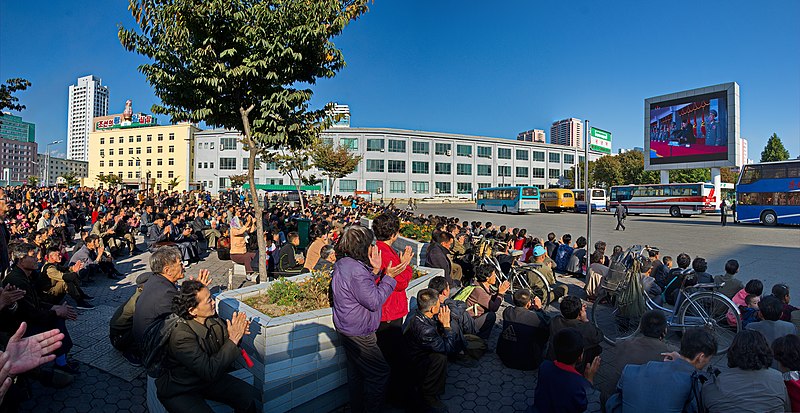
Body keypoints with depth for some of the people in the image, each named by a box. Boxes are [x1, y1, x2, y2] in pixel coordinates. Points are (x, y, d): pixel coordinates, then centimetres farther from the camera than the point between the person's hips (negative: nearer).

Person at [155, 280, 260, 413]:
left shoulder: (212, 318, -11)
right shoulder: (181, 336, -30)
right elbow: (210, 372, -31)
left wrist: (238, 332, -18)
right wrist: (233, 340, -29)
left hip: (209, 378, 6)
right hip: (180, 391, -5)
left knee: (253, 397, -8)